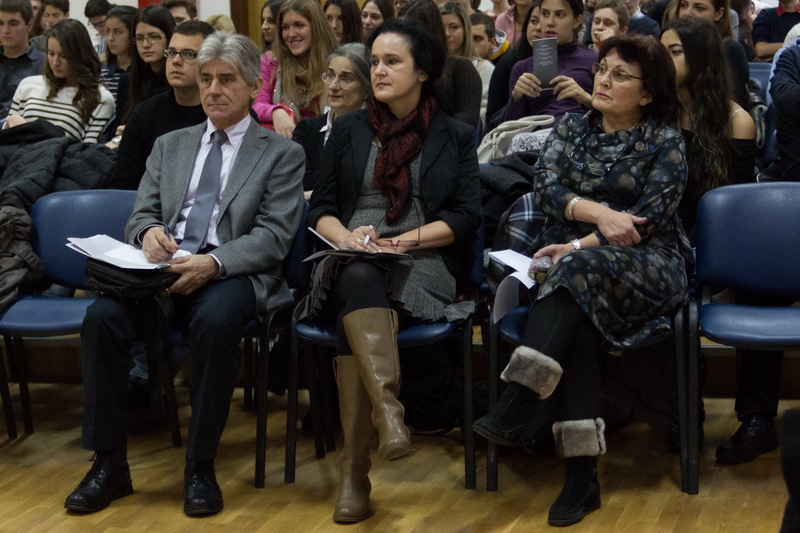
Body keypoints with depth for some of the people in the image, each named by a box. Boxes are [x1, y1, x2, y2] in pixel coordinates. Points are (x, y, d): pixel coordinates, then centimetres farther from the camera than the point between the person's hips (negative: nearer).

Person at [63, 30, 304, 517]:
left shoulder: (282, 153, 9)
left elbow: (273, 237, -2)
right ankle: (109, 464, -16)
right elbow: (140, 216, 19)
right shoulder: (170, 146, 23)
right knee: (103, 316, -26)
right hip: (163, 268, 4)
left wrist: (214, 262, -20)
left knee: (215, 321, -37)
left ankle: (201, 468, -22)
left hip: (232, 273, -3)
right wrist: (149, 231, -8)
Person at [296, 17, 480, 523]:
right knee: (360, 279, -38)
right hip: (353, 260, 2)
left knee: (358, 307, -36)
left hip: (422, 265, -1)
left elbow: (466, 215, 4)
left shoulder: (455, 136, 15)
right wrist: (346, 236, -9)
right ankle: (388, 410, -56)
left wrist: (407, 239, -10)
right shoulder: (348, 130, 21)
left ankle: (355, 467, -41)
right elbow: (322, 208, 14)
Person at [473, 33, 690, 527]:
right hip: (571, 259, 2)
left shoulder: (665, 142, 3)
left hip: (645, 263, -2)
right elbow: (545, 186, -2)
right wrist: (597, 213, -20)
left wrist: (582, 245, -18)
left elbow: (647, 218, -8)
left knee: (582, 270, -36)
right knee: (576, 320, -32)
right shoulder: (572, 128, 14)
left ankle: (518, 403, -43)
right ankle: (582, 472, -38)